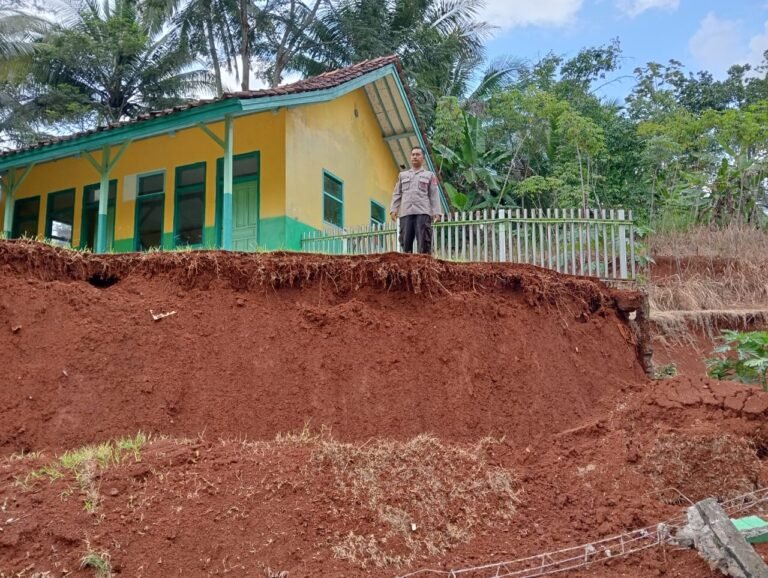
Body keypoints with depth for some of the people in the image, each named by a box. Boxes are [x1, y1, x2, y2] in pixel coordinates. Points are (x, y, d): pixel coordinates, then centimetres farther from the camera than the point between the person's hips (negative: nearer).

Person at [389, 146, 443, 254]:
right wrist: (393, 209, 5)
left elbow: (434, 195, 8)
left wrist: (436, 212, -4)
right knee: (406, 242, -1)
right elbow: (397, 194, 18)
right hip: (405, 213, 3)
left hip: (423, 213, -2)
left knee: (424, 243, -10)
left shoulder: (429, 175, 16)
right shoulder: (402, 175, 23)